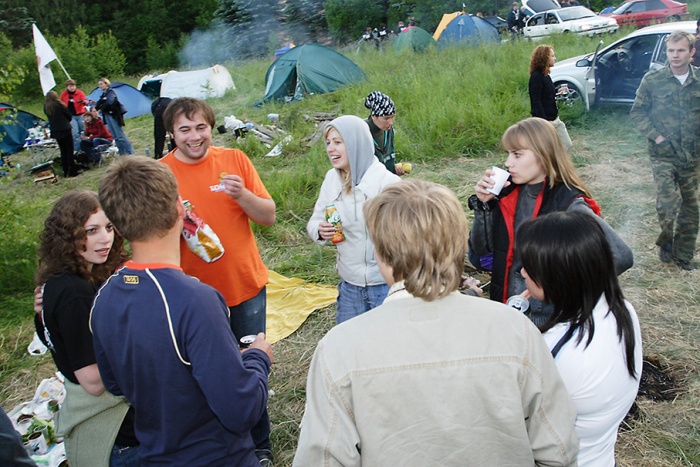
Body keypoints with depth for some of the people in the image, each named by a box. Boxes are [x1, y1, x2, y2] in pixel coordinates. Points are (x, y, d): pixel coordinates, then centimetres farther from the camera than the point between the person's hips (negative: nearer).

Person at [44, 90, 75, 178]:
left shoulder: (46, 107, 5)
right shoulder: (59, 104, -9)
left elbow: (50, 118, 10)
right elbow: (69, 115, -4)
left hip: (55, 132, 5)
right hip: (65, 130, -5)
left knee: (63, 151, 12)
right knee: (69, 150, 0)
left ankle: (65, 171, 13)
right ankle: (72, 171, -2)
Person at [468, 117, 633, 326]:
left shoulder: (568, 206, -19)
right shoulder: (508, 194, -4)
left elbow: (621, 256, -25)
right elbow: (481, 254, 0)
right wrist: (483, 204, -11)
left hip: (551, 322, -5)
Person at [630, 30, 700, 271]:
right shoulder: (652, 80, -2)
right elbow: (637, 113, 2)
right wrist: (656, 135, -9)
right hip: (663, 154, -3)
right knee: (668, 203, -15)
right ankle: (665, 242, 14)